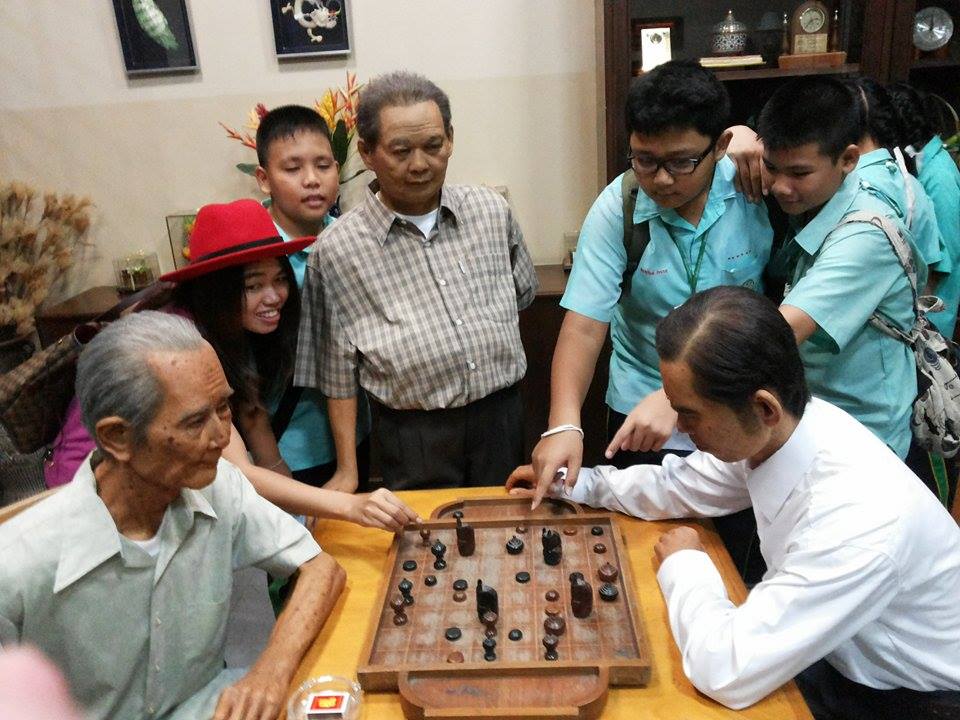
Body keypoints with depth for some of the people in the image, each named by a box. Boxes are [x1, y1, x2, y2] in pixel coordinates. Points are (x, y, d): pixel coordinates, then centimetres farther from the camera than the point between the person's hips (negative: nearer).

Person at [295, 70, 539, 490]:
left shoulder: (492, 211, 0)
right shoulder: (336, 250, -8)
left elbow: (524, 291, 19)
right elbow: (338, 377, -3)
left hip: (501, 418, 3)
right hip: (413, 435, -3)